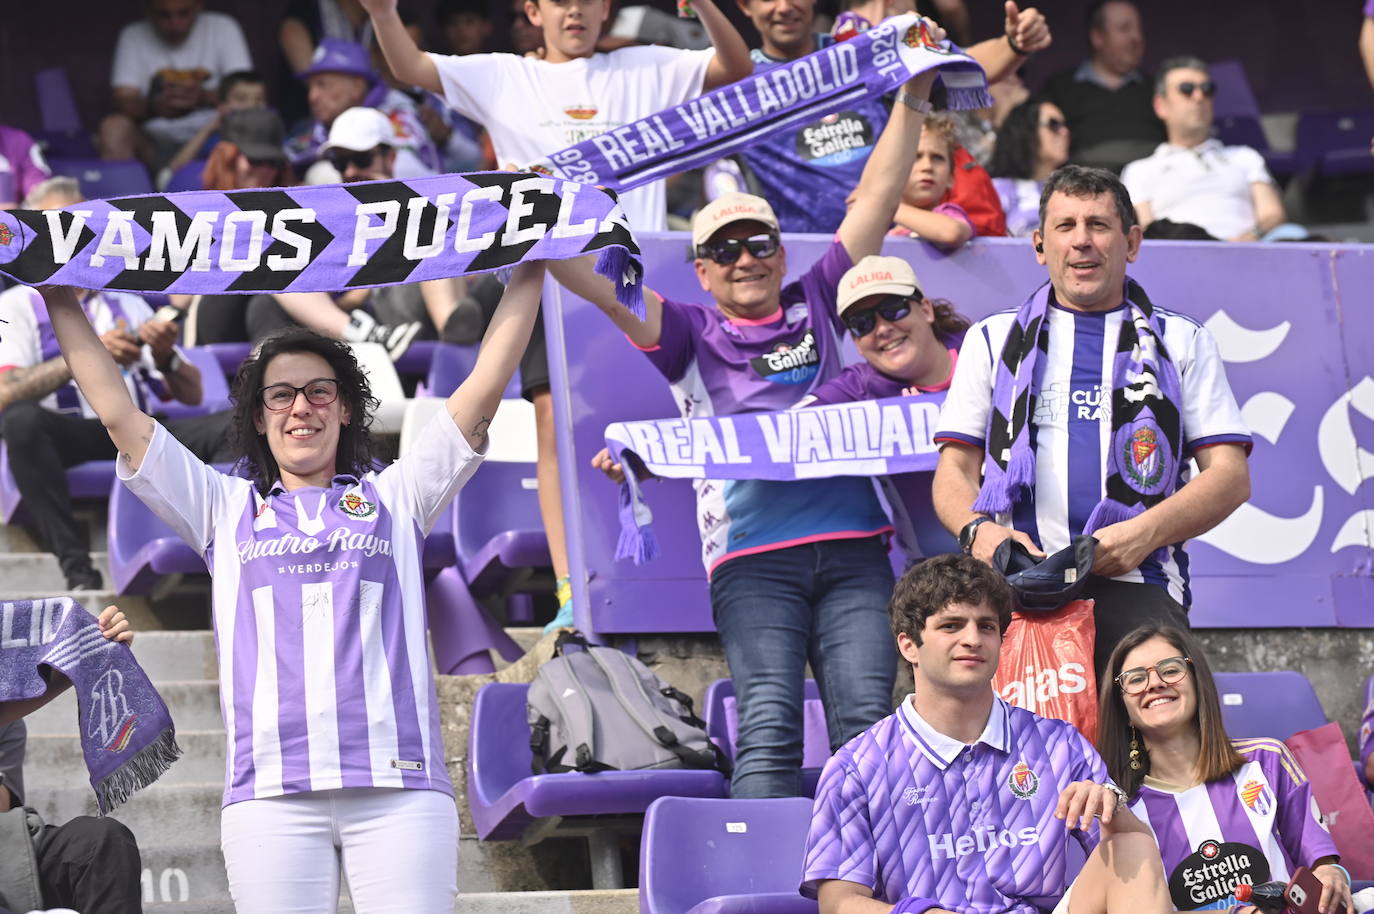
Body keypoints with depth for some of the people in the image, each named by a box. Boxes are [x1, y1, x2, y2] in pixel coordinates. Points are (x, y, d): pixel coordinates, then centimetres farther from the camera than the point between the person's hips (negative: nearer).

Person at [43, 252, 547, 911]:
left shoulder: (395, 498, 19)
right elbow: (120, 417, 19)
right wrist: (59, 299, 20)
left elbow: (483, 391, 15)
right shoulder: (227, 509, 21)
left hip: (399, 785, -1)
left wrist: (529, 272, 14)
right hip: (271, 793, 1)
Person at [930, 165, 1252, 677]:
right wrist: (979, 530, -6)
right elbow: (955, 471, 19)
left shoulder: (1182, 342, 21)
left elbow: (1230, 477, 12)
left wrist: (1145, 532, -7)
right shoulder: (993, 341, 24)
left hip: (1134, 584, 0)